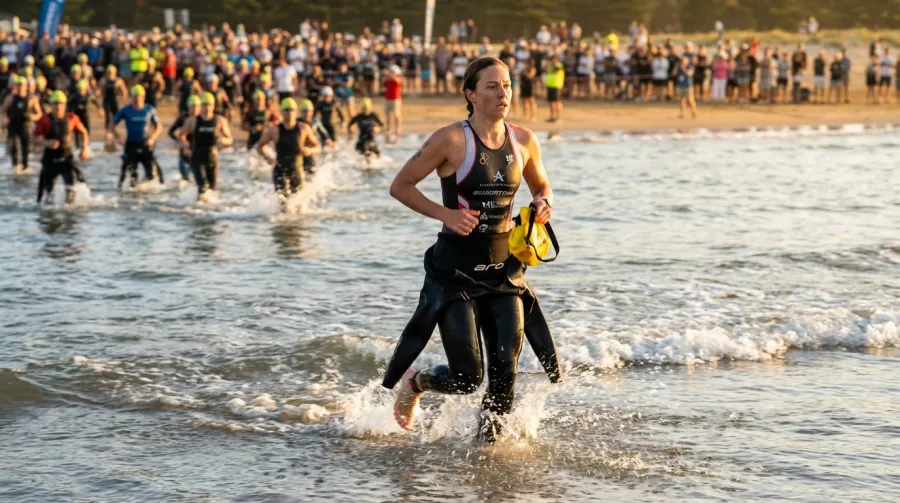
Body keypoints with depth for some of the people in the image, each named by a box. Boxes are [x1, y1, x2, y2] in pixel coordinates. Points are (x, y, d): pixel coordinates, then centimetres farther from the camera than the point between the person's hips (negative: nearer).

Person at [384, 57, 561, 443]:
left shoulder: (523, 141, 3)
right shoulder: (452, 140, -12)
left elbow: (541, 186, 21)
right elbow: (400, 186, -6)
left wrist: (542, 203, -2)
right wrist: (445, 213, -18)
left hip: (503, 270, 5)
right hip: (455, 271, -4)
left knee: (505, 374, -4)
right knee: (467, 377, -5)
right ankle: (414, 383, 27)